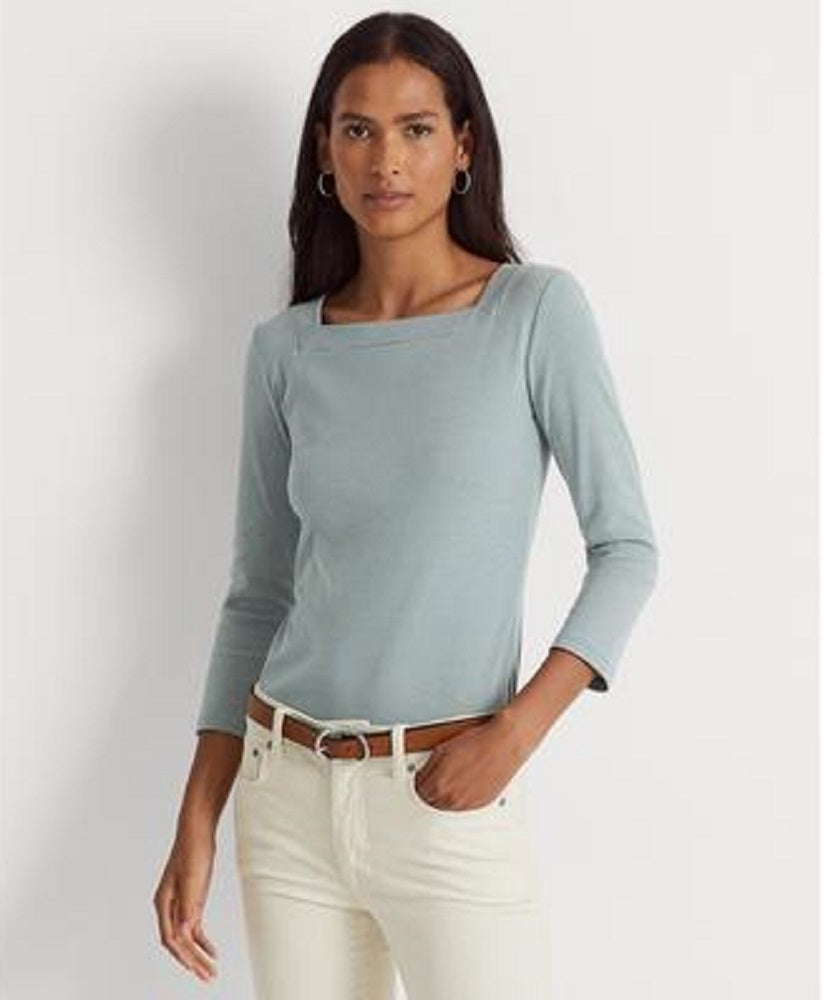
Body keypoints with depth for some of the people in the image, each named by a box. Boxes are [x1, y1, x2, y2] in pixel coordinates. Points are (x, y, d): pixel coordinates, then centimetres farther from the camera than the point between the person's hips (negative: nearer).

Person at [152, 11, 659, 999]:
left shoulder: (537, 310, -5)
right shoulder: (284, 349, 4)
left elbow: (626, 546, -4)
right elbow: (258, 594, 9)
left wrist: (515, 732, -16)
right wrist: (197, 821, 5)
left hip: (448, 801, -3)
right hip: (287, 792, 3)